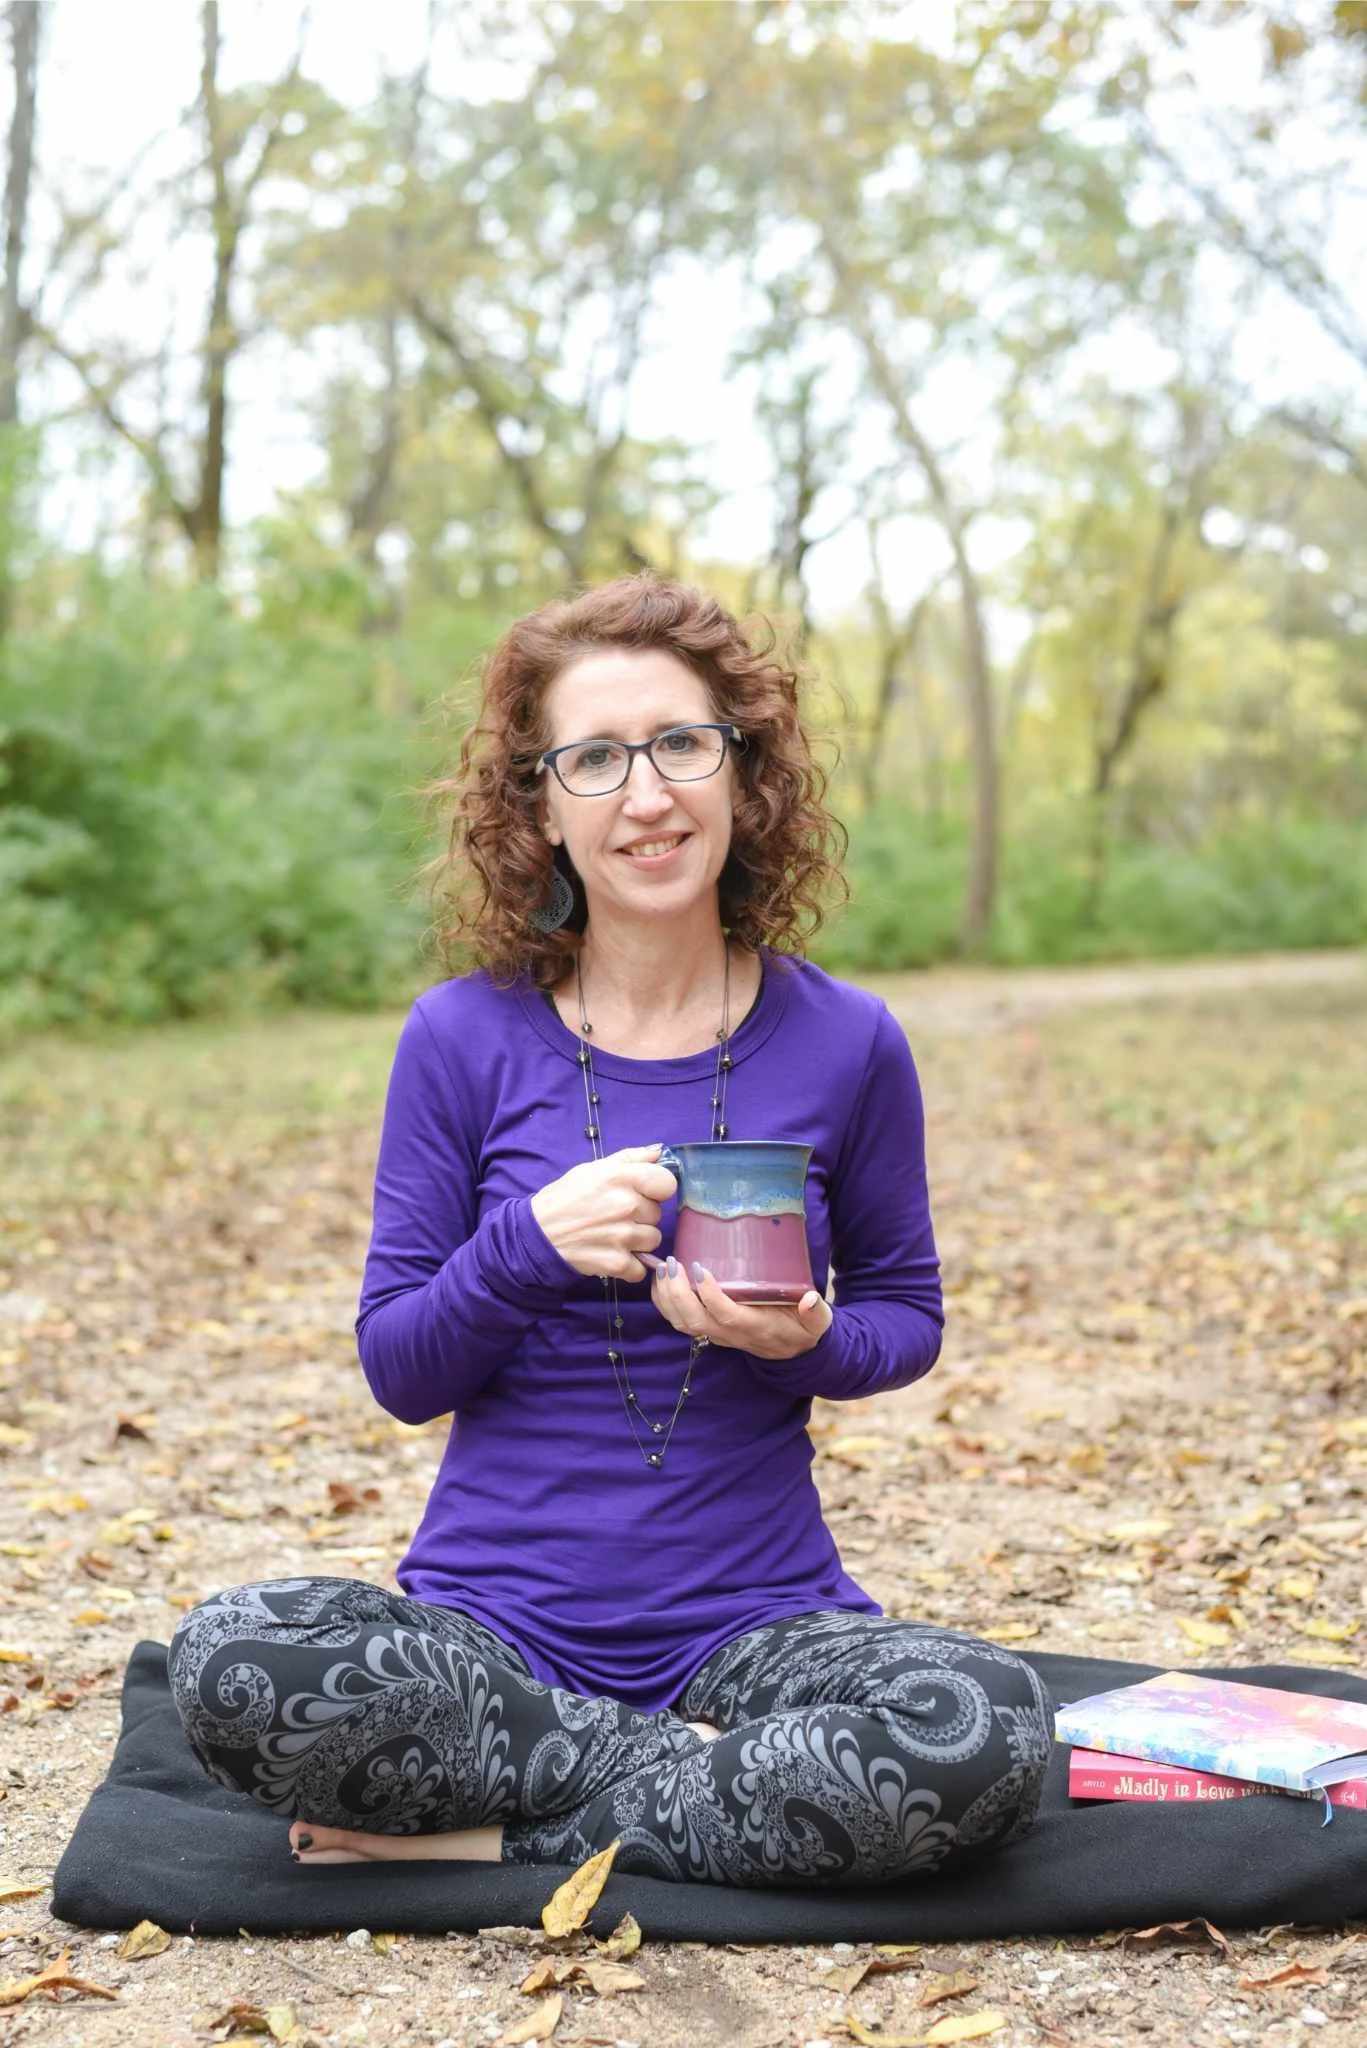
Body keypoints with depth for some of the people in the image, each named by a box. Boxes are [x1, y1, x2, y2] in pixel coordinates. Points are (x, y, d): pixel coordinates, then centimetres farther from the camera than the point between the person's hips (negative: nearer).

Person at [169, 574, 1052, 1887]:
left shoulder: (843, 1044, -1)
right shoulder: (463, 1039, -3)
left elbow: (906, 1310, 12)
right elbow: (396, 1370, 1)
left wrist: (805, 1342, -12)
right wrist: (528, 1248, -20)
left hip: (753, 1616, 1)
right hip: (496, 1621, 0)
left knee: (988, 1731, -31)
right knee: (229, 1665, -30)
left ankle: (493, 1837, -13)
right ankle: (708, 1775, -12)